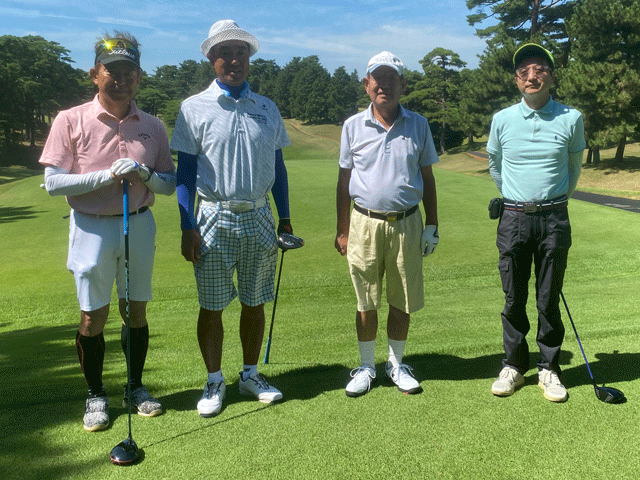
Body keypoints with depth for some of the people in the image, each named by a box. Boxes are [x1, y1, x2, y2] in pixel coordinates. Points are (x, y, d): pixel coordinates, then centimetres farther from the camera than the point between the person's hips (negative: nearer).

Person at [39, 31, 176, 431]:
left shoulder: (152, 126, 5)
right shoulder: (71, 121, -3)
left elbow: (169, 184, 7)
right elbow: (53, 181, -8)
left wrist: (144, 175, -14)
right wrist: (107, 175, -18)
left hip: (140, 226, 3)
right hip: (92, 228, -2)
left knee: (137, 311, 10)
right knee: (93, 316, 5)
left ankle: (136, 387, 29)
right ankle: (96, 395, 24)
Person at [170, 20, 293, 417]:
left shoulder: (267, 109, 10)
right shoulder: (195, 108, 1)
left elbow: (278, 167, 14)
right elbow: (185, 171, -1)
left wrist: (285, 218, 9)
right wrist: (188, 227, -8)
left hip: (259, 217, 3)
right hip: (215, 218, -3)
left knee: (255, 302, 11)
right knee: (212, 306, 4)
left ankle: (251, 374, 27)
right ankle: (215, 382, 20)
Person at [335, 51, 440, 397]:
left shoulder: (418, 126, 6)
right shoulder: (353, 126, 4)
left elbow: (427, 178, 10)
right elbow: (344, 180, 7)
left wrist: (432, 226, 7)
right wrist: (342, 230, 4)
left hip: (407, 224, 1)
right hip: (365, 223, -1)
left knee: (402, 301, 9)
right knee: (366, 302, 7)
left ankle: (396, 364, 27)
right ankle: (366, 367, 23)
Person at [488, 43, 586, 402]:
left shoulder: (572, 119, 2)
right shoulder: (502, 120, 3)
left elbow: (574, 169, 17)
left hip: (554, 218, 0)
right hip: (514, 218, 1)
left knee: (550, 299, 5)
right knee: (514, 298, 6)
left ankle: (550, 368, 20)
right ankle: (514, 365, 21)